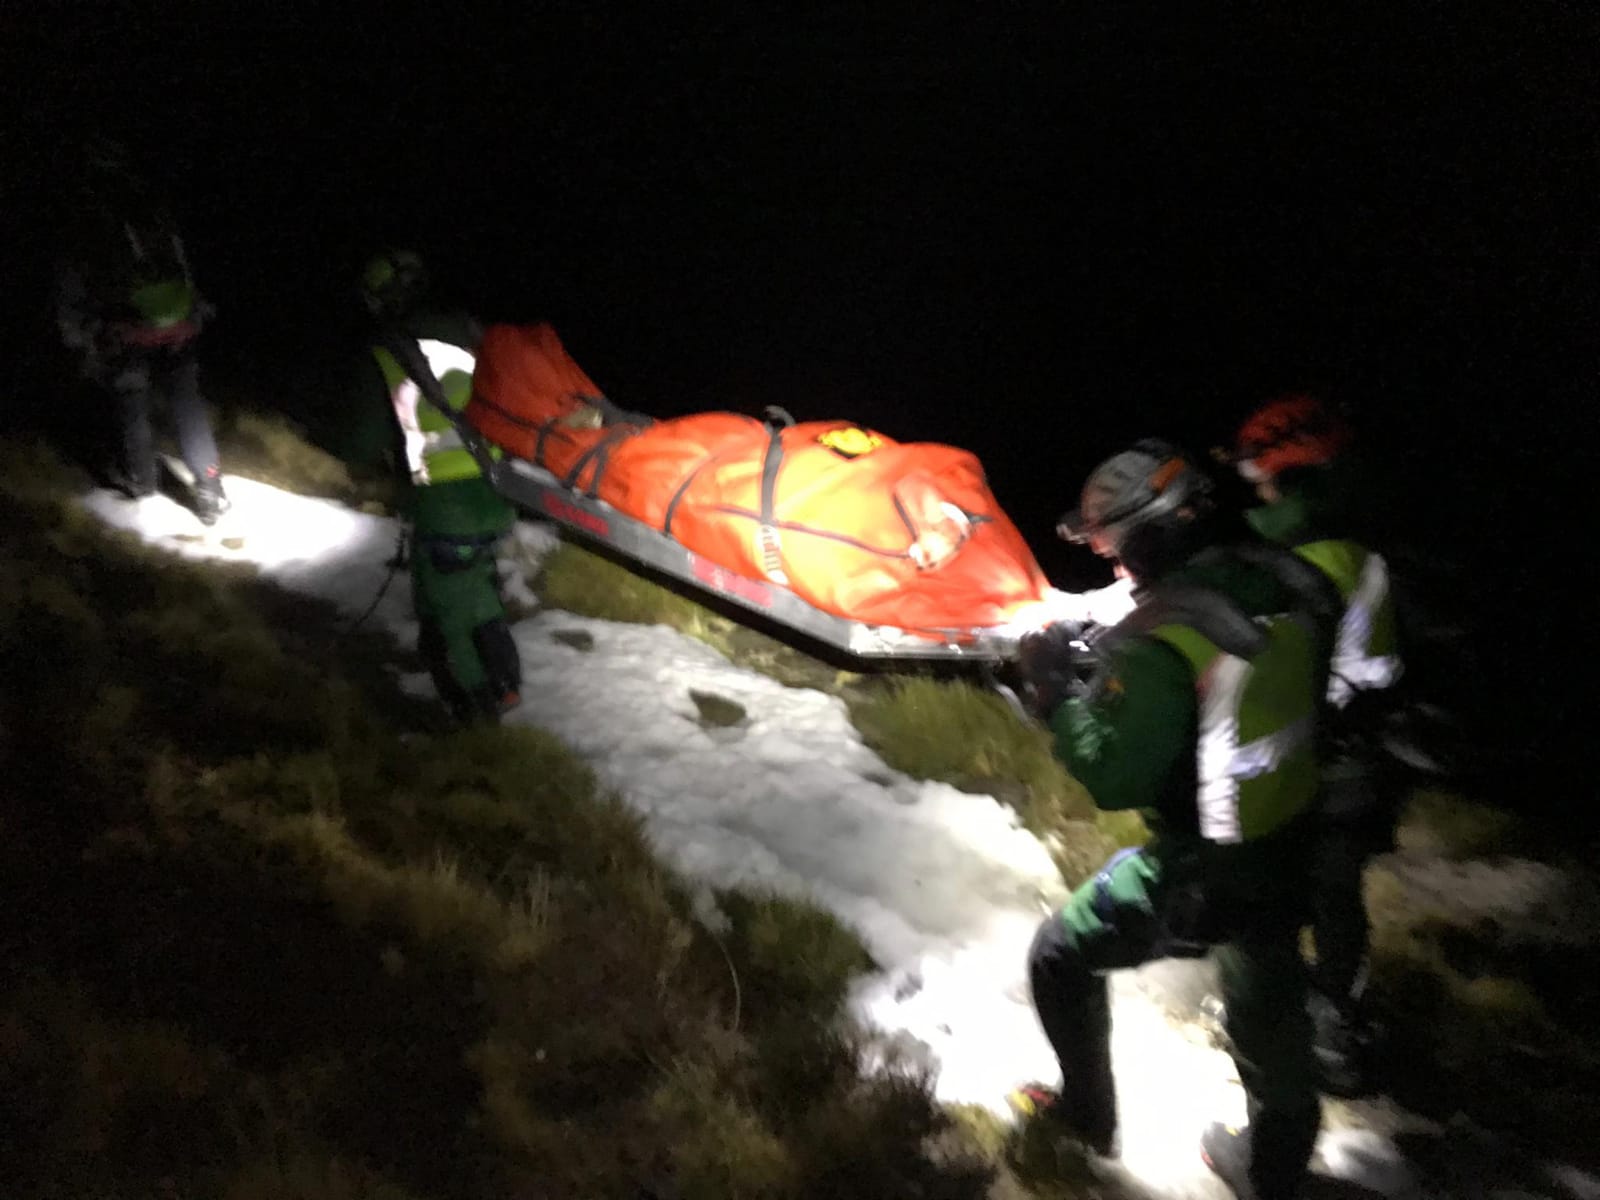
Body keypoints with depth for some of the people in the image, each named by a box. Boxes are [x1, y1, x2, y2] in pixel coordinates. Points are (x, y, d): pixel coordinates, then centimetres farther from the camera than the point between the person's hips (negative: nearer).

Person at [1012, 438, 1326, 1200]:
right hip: (1288, 851, 7)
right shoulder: (1273, 581, -8)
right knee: (1269, 1010, 26)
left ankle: (1088, 1111, 37)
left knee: (1061, 958, 18)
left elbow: (1111, 778, -21)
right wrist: (1108, 666, 4)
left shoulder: (1161, 646, -29)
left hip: (1199, 873, -6)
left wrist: (1058, 692, -9)